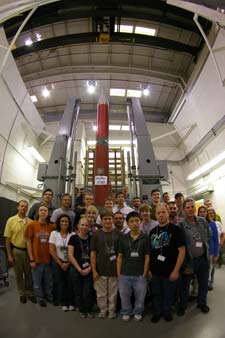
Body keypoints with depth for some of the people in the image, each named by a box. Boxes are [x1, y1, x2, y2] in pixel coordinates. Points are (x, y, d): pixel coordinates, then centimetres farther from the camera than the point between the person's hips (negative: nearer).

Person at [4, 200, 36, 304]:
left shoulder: (30, 222, -3)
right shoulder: (11, 220, -7)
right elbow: (7, 239, -5)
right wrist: (9, 255, -7)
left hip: (28, 250, 2)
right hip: (16, 251, -1)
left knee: (29, 273, 12)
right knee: (19, 274, 13)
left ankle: (29, 293, 30)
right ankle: (22, 293, 32)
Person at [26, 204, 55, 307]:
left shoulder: (52, 226, -3)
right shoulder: (32, 225, -8)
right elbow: (29, 243, -5)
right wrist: (31, 259, -7)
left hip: (48, 259, 2)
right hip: (36, 259, -2)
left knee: (48, 280, 16)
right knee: (37, 281, 13)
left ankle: (49, 296, 39)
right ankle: (40, 298, 37)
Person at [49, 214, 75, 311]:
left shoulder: (73, 235, -7)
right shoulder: (54, 233, -6)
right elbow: (52, 250, -6)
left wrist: (68, 263, -8)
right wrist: (61, 264, -6)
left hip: (70, 263, 0)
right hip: (58, 263, 0)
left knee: (70, 283, 0)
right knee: (60, 283, 6)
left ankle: (71, 303, 22)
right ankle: (63, 304, 27)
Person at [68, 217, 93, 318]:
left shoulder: (92, 238, 0)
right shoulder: (73, 238, -6)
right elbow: (71, 255, -7)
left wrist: (89, 268, -7)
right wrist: (80, 269, -8)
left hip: (89, 270, 1)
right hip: (76, 270, -1)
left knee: (88, 292, 2)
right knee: (78, 292, 9)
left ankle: (89, 310, 28)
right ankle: (81, 310, 34)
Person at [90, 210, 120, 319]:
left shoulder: (118, 234, -5)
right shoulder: (97, 234, -5)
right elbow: (93, 253, -3)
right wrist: (94, 270, -5)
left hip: (114, 269, 0)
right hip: (100, 270, 0)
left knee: (113, 293, 15)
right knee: (101, 293, 14)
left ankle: (112, 310, 36)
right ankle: (102, 310, 36)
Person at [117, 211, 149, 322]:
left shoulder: (145, 238, -6)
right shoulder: (123, 238, -1)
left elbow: (147, 257, -4)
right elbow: (120, 257, 3)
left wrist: (145, 273, -6)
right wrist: (118, 273, 0)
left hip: (140, 274, -1)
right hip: (124, 274, 2)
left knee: (140, 296, 13)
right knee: (124, 295, 15)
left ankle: (138, 312, 39)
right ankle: (126, 312, 39)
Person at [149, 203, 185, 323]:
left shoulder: (175, 229, -12)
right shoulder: (153, 231, 3)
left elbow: (182, 250, -13)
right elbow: (150, 251, 9)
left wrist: (176, 270, -14)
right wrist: (149, 268, 5)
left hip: (169, 271, -3)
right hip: (155, 271, 4)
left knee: (168, 294, 16)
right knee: (156, 294, 18)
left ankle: (167, 312, 42)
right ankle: (157, 312, 42)